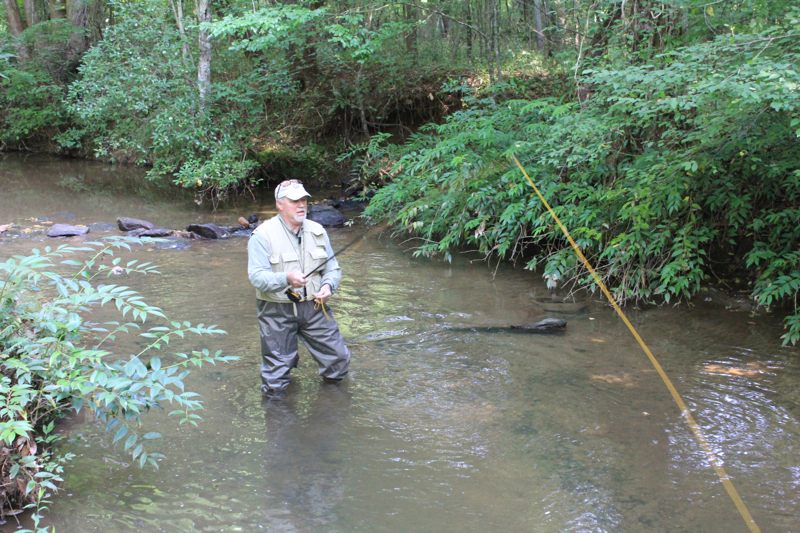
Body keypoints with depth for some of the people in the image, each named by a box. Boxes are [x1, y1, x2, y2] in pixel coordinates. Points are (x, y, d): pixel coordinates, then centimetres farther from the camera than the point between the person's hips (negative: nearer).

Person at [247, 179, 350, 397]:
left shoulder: (317, 231, 8)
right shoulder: (263, 235, -9)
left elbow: (333, 268, 13)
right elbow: (257, 277, -18)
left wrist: (328, 285, -10)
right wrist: (286, 279, -36)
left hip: (313, 306, 4)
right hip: (277, 311, -4)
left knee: (339, 362, 1)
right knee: (275, 387, 0)